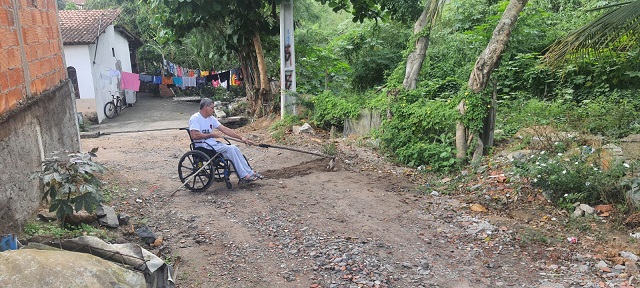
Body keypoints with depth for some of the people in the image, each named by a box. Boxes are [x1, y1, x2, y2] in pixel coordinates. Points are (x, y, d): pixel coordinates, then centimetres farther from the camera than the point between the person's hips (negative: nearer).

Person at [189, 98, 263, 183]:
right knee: (231, 149, -21)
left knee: (234, 148, -12)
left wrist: (241, 138, 5)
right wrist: (211, 135, -17)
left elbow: (225, 129, 11)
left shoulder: (211, 118, 13)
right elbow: (194, 135, -23)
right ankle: (244, 176, -17)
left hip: (213, 144, 8)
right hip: (203, 147, -8)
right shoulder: (195, 118, -10)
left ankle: (249, 173, -11)